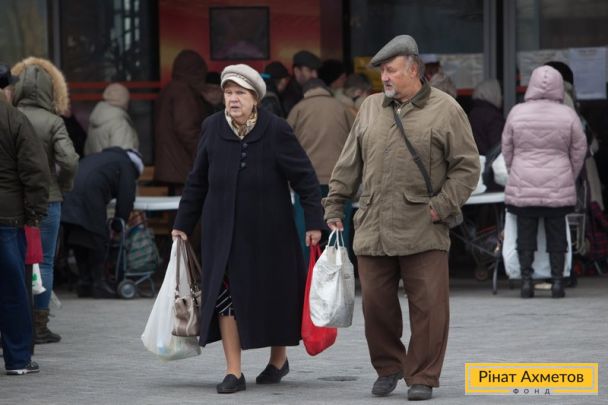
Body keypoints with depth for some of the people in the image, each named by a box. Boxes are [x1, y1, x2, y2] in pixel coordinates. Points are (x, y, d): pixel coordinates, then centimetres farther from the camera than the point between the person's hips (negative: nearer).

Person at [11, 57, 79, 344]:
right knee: (43, 262, 6)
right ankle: (39, 326, 7)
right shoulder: (52, 122, -9)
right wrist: (63, 186, 2)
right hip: (46, 200, -2)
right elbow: (69, 160, -16)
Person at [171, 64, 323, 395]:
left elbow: (304, 177, -8)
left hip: (268, 231, -3)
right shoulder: (212, 128, 0)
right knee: (224, 293, -3)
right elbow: (197, 181, 8)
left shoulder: (275, 131, -11)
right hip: (223, 232, 3)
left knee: (272, 293, 8)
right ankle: (233, 371, 1)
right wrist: (183, 224, 9)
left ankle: (279, 358, 30)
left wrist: (314, 222, -12)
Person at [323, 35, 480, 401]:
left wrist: (442, 205, -9)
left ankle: (422, 377, 8)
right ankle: (387, 368, 24)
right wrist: (334, 205, 14)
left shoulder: (445, 110, 0)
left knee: (428, 306, -3)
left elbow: (467, 167, -1)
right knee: (376, 302, 6)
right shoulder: (370, 108, 14)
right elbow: (349, 164, 18)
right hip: (373, 229, 4)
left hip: (423, 231, -4)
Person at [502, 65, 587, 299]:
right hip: (558, 189, 0)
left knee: (525, 235, 6)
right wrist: (570, 179, 16)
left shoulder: (517, 113, -3)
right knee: (557, 236, 7)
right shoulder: (568, 115, -4)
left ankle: (526, 281, 3)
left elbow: (507, 149, 4)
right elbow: (579, 151, 3)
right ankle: (557, 281, 5)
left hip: (523, 188, 0)